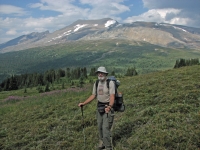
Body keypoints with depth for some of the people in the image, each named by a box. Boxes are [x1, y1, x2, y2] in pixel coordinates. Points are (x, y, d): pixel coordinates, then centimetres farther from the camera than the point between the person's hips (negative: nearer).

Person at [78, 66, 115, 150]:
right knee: (100, 126, 14)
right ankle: (102, 143, 33)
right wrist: (83, 103, 3)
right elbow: (93, 96, 10)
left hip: (108, 107, -6)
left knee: (106, 128, -10)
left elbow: (112, 97, -25)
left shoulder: (110, 83, -17)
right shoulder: (96, 84, 3)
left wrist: (109, 106, -43)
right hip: (99, 107, 6)